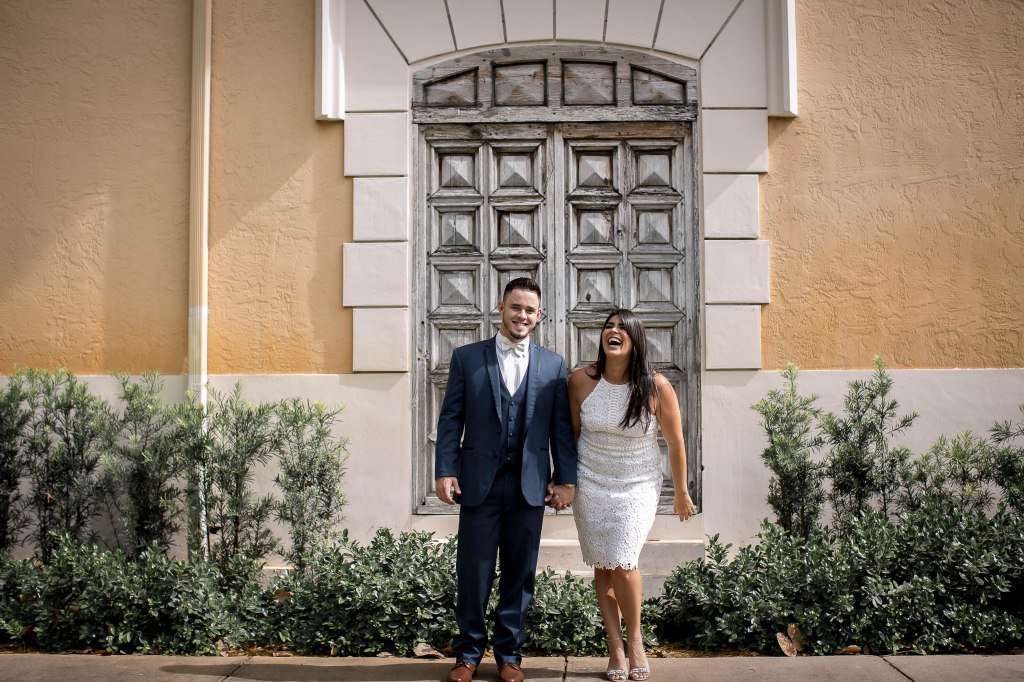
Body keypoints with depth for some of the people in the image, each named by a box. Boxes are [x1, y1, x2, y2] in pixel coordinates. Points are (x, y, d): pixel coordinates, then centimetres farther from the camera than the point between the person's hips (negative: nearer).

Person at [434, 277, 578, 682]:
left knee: (519, 575, 9)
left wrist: (566, 478, 1)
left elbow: (562, 426, 7)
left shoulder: (553, 366, 9)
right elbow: (450, 419, 3)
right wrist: (445, 471, -5)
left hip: (530, 486, 1)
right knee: (473, 573, 6)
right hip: (479, 482, -1)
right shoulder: (466, 357, 5)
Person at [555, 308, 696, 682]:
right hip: (590, 485, 2)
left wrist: (681, 493, 6)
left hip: (638, 486, -2)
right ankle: (615, 645, 18)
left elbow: (675, 443, -2)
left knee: (623, 562, -12)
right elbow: (571, 434, 4)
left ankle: (635, 640, 12)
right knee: (603, 566, 5)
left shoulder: (656, 387, -14)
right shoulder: (581, 381, -9)